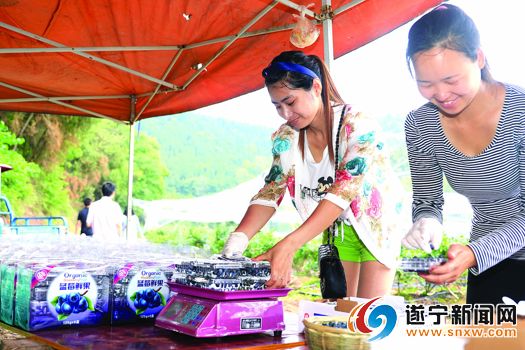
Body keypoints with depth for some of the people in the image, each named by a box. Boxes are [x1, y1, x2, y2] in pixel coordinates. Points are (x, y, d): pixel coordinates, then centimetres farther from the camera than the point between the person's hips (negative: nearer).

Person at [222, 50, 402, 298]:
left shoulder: (357, 127, -27)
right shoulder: (287, 138, -9)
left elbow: (343, 192, -36)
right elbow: (270, 193, -9)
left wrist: (289, 245, -46)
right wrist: (239, 237, -28)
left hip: (375, 226, -4)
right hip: (337, 231, 4)